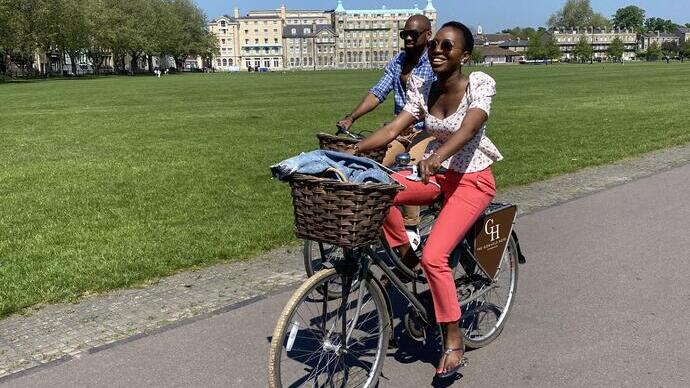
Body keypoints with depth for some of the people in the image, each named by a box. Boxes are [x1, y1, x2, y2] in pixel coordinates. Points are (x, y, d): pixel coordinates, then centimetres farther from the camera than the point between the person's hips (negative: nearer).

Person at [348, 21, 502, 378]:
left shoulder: (480, 84, -15)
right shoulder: (423, 90, -1)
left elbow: (468, 128, -32)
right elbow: (393, 128, -9)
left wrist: (438, 155, -52)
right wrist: (354, 149, -24)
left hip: (473, 180, -5)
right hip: (438, 174, 5)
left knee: (433, 256, -21)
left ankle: (453, 340, -2)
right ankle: (404, 256, 0)